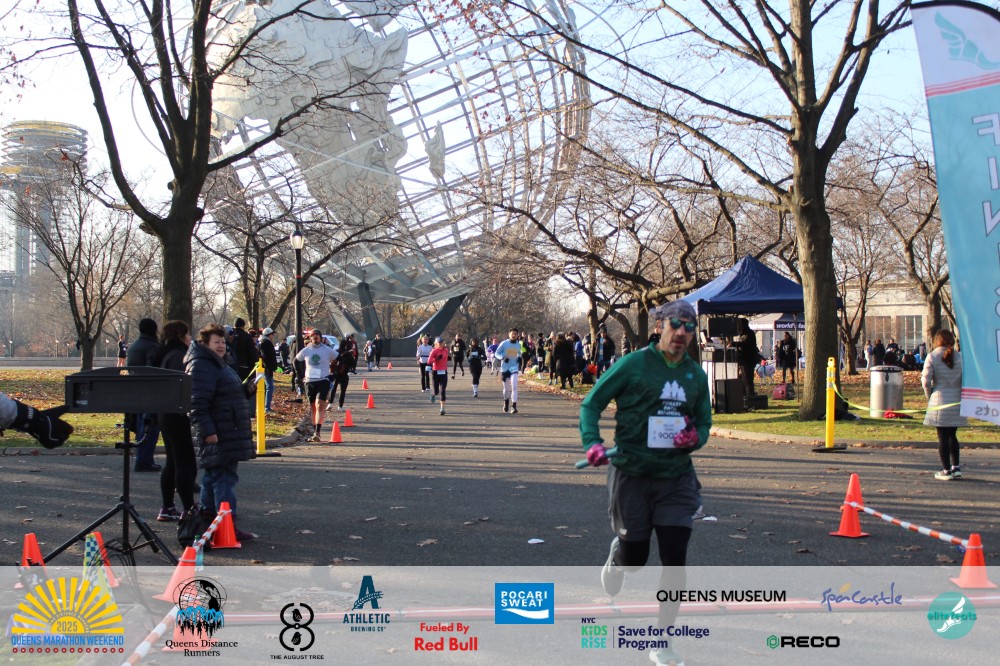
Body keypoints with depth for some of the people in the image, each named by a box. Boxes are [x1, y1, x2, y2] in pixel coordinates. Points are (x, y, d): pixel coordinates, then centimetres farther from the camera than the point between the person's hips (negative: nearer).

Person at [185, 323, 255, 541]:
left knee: (213, 477, 15)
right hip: (217, 436, -11)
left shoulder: (217, 364, 20)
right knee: (224, 477, -12)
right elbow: (197, 404, -23)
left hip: (227, 433, 11)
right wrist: (207, 431, -27)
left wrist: (247, 389, 20)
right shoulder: (201, 366, -14)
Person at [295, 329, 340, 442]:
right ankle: (314, 431, 21)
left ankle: (317, 432, -23)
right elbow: (296, 361, 19)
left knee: (319, 406, -17)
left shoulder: (328, 350, -1)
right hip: (309, 382, 3)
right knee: (313, 407, 10)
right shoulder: (306, 350, 5)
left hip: (323, 381, -3)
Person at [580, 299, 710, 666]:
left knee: (675, 559, -5)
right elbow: (591, 403, -3)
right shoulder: (633, 364, -8)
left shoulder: (696, 374, 7)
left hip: (676, 477, 3)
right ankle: (607, 594, 45)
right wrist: (592, 443, -19)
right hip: (632, 474, -3)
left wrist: (696, 436, -8)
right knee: (633, 557, 6)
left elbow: (704, 421, 17)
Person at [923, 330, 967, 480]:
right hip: (957, 401, 3)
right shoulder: (960, 357, 2)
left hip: (939, 401, -3)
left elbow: (926, 381, -8)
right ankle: (956, 467, 15)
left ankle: (946, 471, 5)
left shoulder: (932, 357, -6)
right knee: (952, 435, 17)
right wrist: (962, 395, 12)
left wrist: (929, 396, 8)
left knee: (942, 437, 3)